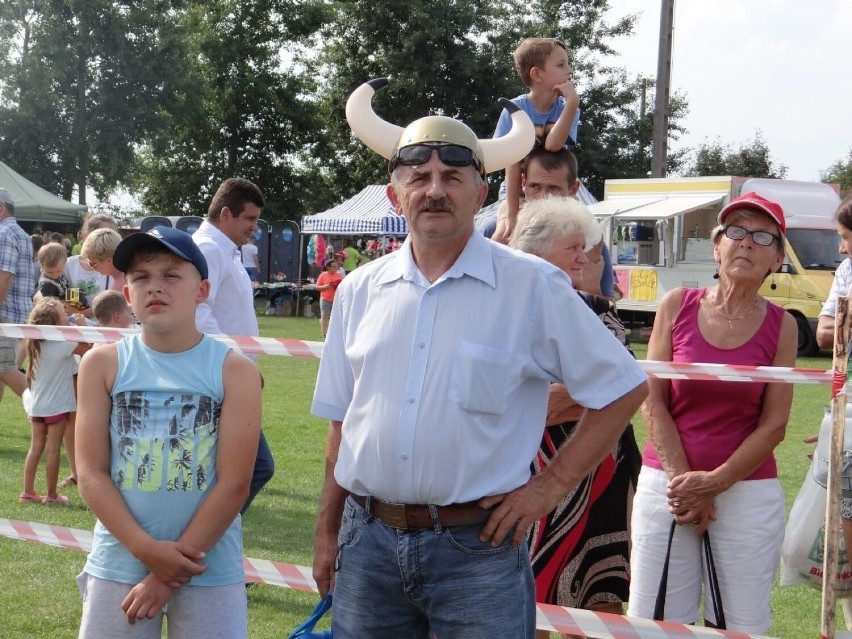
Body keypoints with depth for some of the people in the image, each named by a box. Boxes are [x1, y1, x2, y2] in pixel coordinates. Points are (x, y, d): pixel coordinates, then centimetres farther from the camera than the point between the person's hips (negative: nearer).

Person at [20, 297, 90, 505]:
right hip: (57, 406, -6)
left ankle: (28, 491, 15)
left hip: (36, 406, 6)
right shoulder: (63, 344, -18)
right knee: (52, 450, 0)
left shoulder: (37, 344, 3)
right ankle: (51, 495, 6)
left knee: (35, 448, 12)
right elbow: (86, 349, -15)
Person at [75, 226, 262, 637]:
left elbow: (233, 483, -9)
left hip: (210, 571, -1)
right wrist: (147, 550, -14)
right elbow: (91, 474, -3)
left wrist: (169, 574, -11)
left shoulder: (235, 371, -5)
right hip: (117, 566, 1)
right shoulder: (103, 365, 0)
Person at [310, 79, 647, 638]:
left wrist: (551, 487, -5)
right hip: (367, 542, 4)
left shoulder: (533, 287, -5)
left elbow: (623, 391, -1)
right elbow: (342, 422, 13)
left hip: (477, 548, -3)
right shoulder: (359, 291, 6)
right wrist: (328, 531, 13)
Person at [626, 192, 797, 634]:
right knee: (653, 623, 1)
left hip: (748, 492, 0)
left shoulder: (781, 326, 2)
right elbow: (652, 400, 0)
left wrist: (714, 483, -9)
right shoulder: (677, 305, 2)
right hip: (667, 481, 0)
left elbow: (773, 425, -1)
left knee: (739, 625, 2)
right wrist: (682, 479, -7)